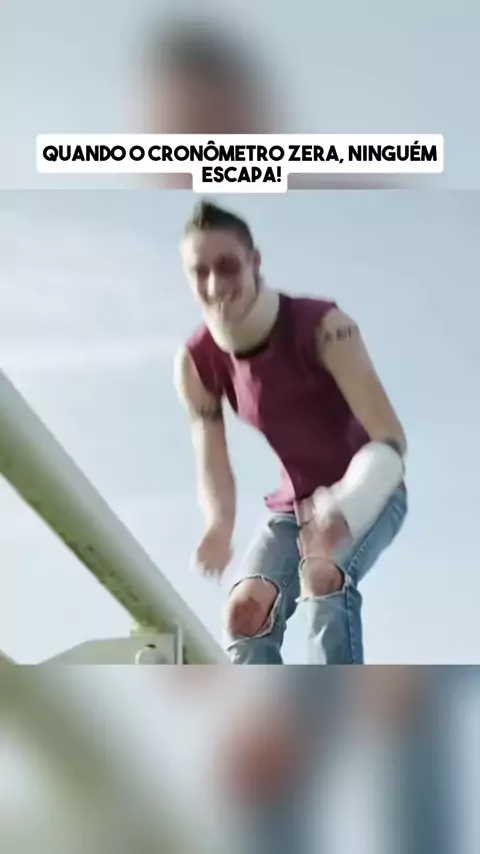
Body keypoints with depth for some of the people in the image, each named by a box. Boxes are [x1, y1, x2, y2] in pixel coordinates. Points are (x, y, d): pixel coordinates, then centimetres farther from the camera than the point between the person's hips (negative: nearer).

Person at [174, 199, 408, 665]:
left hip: (367, 492, -4)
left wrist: (344, 508, -49)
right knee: (244, 610, -14)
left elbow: (391, 439, -31)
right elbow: (212, 467, -13)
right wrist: (219, 526, -37)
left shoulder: (322, 327, -27)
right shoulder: (196, 363, -14)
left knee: (323, 576, -33)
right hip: (294, 505, 5)